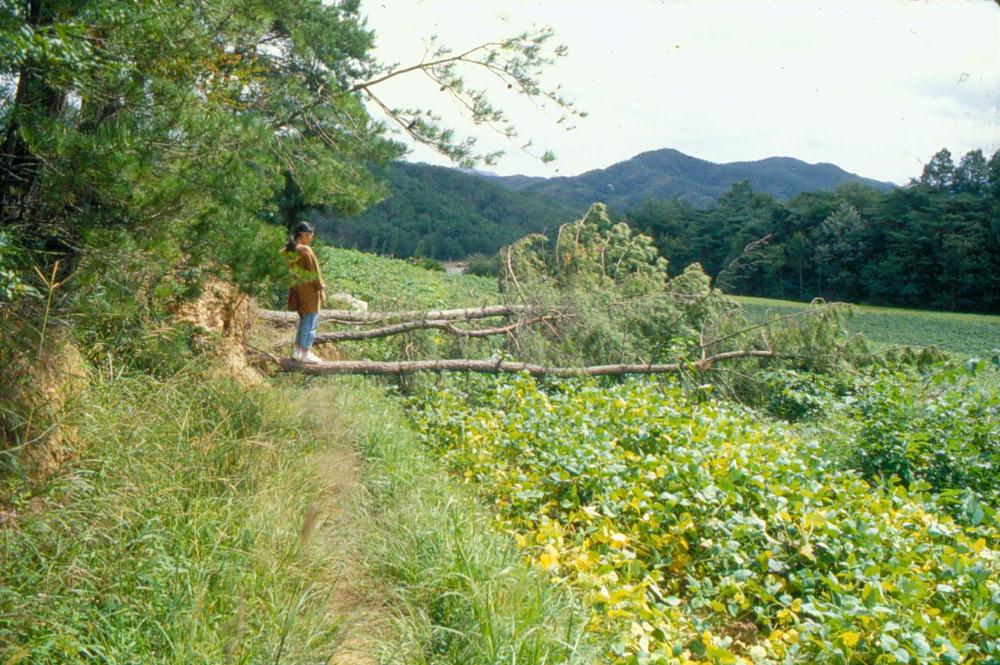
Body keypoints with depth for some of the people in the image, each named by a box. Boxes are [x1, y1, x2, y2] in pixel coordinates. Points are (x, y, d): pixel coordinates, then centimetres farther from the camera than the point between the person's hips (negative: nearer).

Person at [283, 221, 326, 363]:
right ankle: (306, 354, 10)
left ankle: (297, 351, 24)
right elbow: (315, 272, -16)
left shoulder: (288, 250, 1)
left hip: (297, 290, 7)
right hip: (309, 291, -7)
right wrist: (321, 289, -8)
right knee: (310, 323, 4)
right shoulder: (306, 250, -20)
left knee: (303, 321, 21)